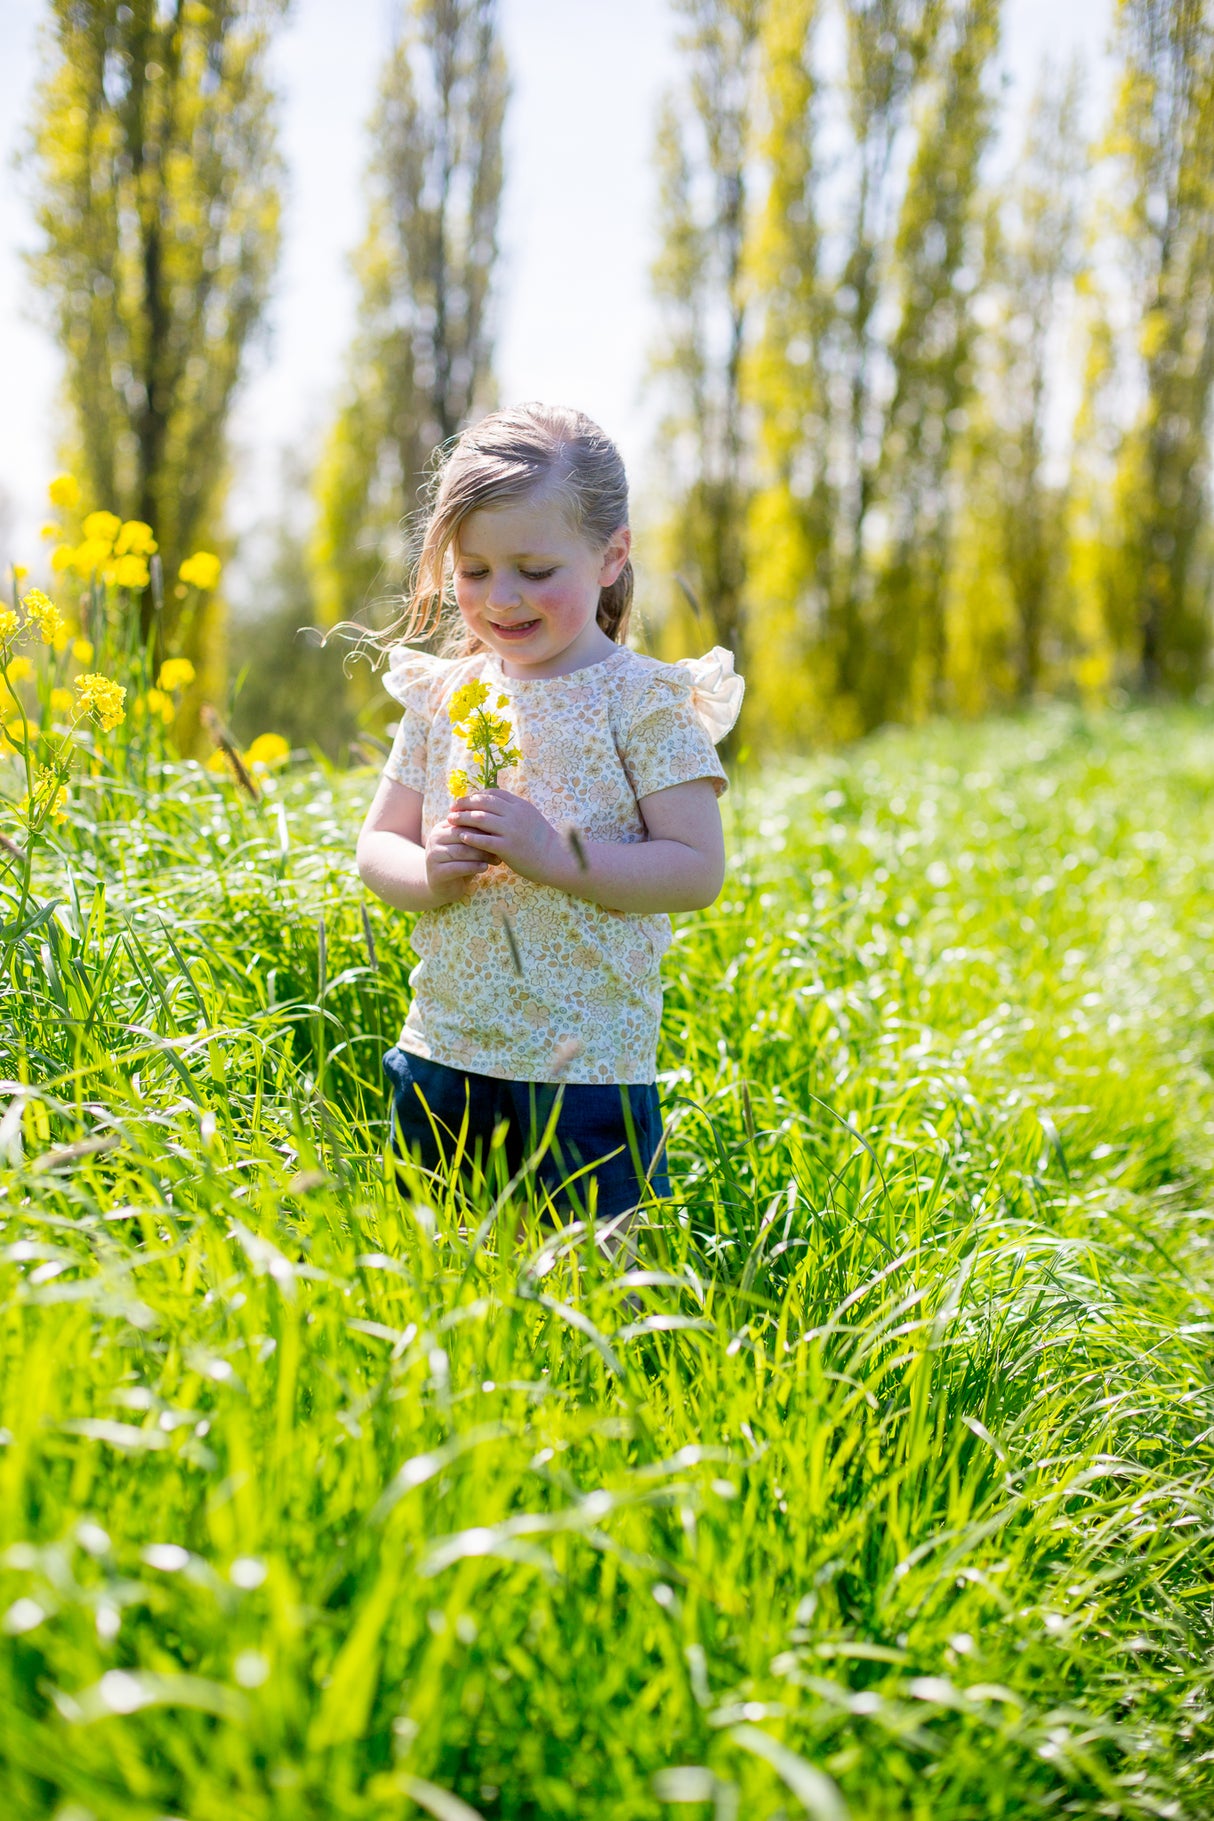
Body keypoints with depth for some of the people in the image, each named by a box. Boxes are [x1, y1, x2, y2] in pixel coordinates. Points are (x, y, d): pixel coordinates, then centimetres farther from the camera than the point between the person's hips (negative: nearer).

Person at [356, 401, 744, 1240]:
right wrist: (428, 873, -11)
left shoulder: (643, 701, -7)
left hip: (587, 1064, -5)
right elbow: (377, 847, 11)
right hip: (443, 1050, 5)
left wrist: (553, 851, -22)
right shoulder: (442, 695, 7)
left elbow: (697, 871, -13)